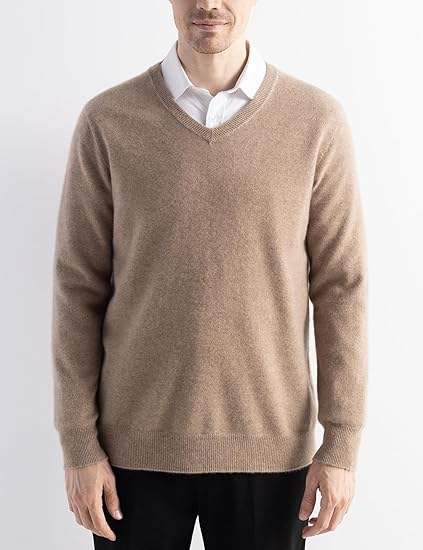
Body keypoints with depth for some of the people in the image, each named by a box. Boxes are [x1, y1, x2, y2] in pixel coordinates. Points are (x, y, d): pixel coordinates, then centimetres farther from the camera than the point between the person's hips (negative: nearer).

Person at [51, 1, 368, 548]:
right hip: (137, 442, 0)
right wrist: (78, 443, -4)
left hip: (268, 444, 0)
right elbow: (80, 286, -2)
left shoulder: (317, 120, -4)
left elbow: (340, 286, -2)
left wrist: (342, 443, -5)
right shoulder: (107, 121, -4)